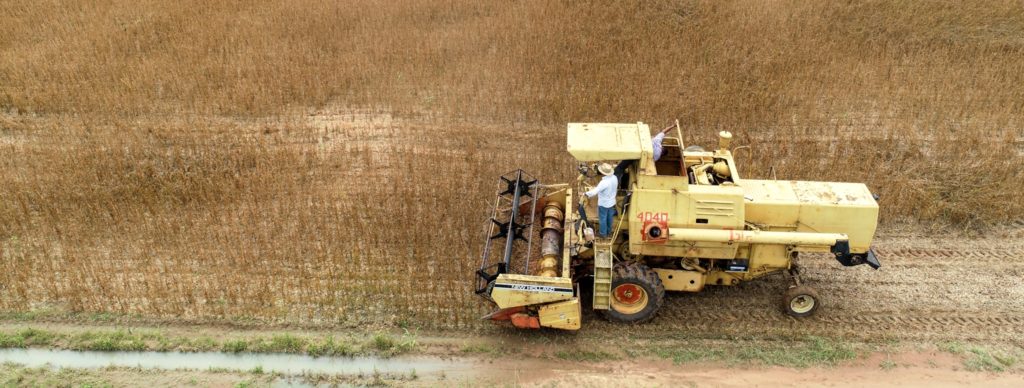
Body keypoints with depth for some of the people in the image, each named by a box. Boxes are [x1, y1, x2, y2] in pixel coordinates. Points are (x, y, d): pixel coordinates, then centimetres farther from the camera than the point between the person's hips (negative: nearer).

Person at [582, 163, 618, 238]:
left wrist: (585, 194, -20)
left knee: (602, 219, 14)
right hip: (611, 202, 7)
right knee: (609, 217, 24)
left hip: (603, 203, -7)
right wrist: (597, 186, 12)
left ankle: (603, 234, 31)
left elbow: (594, 192, -35)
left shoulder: (604, 182, -36)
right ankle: (609, 232, 43)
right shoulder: (614, 178, -12)